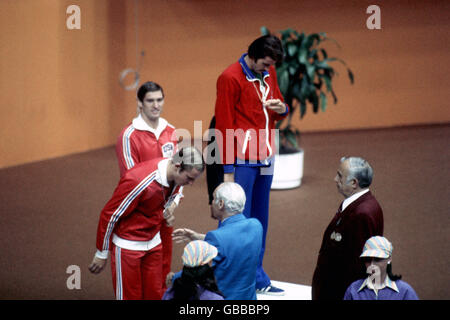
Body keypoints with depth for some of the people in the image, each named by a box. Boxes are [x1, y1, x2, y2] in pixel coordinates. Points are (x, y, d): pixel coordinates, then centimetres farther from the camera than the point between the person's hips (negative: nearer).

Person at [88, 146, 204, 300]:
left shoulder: (176, 176, -8)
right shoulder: (140, 181, -31)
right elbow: (109, 214, -21)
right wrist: (101, 254, -12)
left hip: (153, 241, 7)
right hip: (128, 244, -7)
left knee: (155, 293, 10)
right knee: (130, 295, 0)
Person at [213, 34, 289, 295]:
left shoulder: (269, 73, 11)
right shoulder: (231, 78, -11)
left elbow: (278, 113, 23)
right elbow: (224, 126, -11)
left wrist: (282, 108, -4)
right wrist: (228, 170, -13)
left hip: (265, 159, 7)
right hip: (242, 162, -7)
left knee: (260, 219, 13)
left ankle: (258, 279, 21)